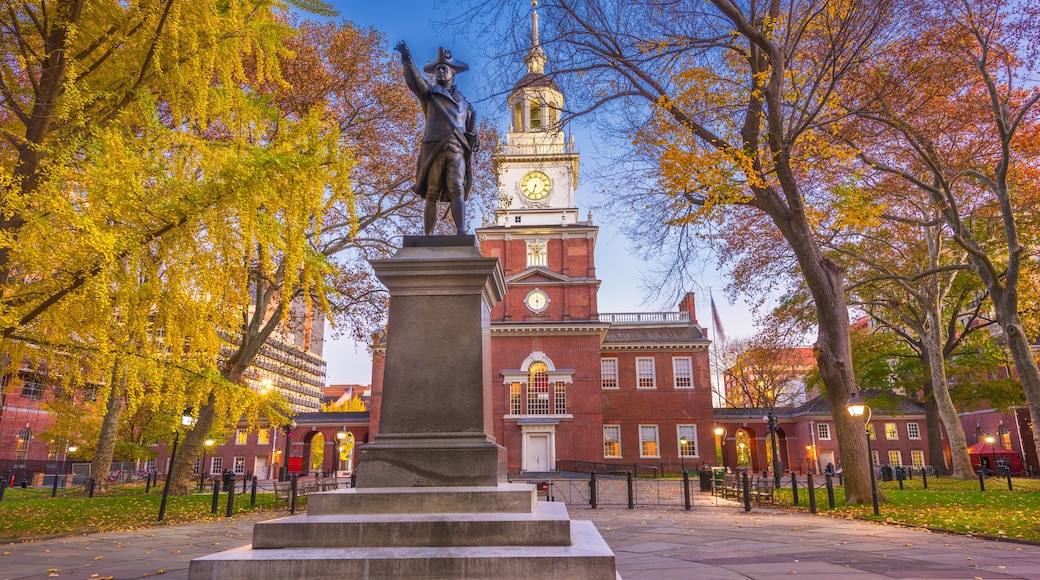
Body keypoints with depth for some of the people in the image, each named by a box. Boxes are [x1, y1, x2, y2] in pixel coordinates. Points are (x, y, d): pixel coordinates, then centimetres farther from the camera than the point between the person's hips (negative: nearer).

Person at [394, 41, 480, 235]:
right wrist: (408, 61, -19)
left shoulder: (463, 101, 26)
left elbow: (472, 120, 29)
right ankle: (427, 235, -4)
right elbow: (415, 81, -1)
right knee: (432, 195, -3)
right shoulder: (429, 92, 17)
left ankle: (461, 232, -24)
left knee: (457, 190, -14)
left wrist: (474, 136, 10)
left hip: (457, 149, 1)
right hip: (434, 148, -1)